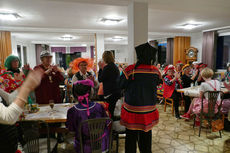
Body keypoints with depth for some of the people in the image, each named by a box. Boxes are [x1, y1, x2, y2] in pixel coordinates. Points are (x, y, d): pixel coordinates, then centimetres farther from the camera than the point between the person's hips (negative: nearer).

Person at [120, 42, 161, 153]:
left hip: (132, 109, -3)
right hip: (149, 110, 4)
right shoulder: (156, 71, -7)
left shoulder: (130, 70, -18)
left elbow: (121, 86, -8)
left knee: (131, 135, 13)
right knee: (146, 134, 21)